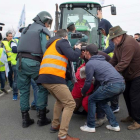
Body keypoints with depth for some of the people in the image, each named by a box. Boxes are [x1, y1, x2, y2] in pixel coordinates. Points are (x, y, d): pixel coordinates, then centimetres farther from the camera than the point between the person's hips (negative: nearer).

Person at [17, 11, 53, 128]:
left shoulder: (26, 29, 23)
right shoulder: (43, 30, 1)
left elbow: (20, 46, 16)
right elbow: (46, 50, -11)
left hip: (21, 61, 7)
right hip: (33, 62, -6)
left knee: (24, 90, 11)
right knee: (43, 88, 7)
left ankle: (25, 119, 17)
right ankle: (42, 117, 10)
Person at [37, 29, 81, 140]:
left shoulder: (52, 44, 31)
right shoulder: (62, 41, 5)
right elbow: (73, 57, -6)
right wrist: (78, 49, 14)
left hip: (44, 77, 9)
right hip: (54, 77, -9)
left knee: (60, 100, 29)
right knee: (70, 104, -3)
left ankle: (55, 125, 30)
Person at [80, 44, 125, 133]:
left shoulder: (90, 64, 2)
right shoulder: (102, 60, 28)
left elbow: (88, 82, 4)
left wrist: (83, 92, 23)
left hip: (112, 85, -8)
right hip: (122, 84, 8)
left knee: (91, 99, 10)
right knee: (102, 101, 25)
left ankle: (90, 126, 15)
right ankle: (115, 125, 24)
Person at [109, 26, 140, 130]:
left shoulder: (129, 44, -29)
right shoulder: (119, 43, 3)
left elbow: (123, 63, -34)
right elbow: (114, 59, 5)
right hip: (129, 74, 10)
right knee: (127, 94, 14)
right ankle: (132, 116, 29)